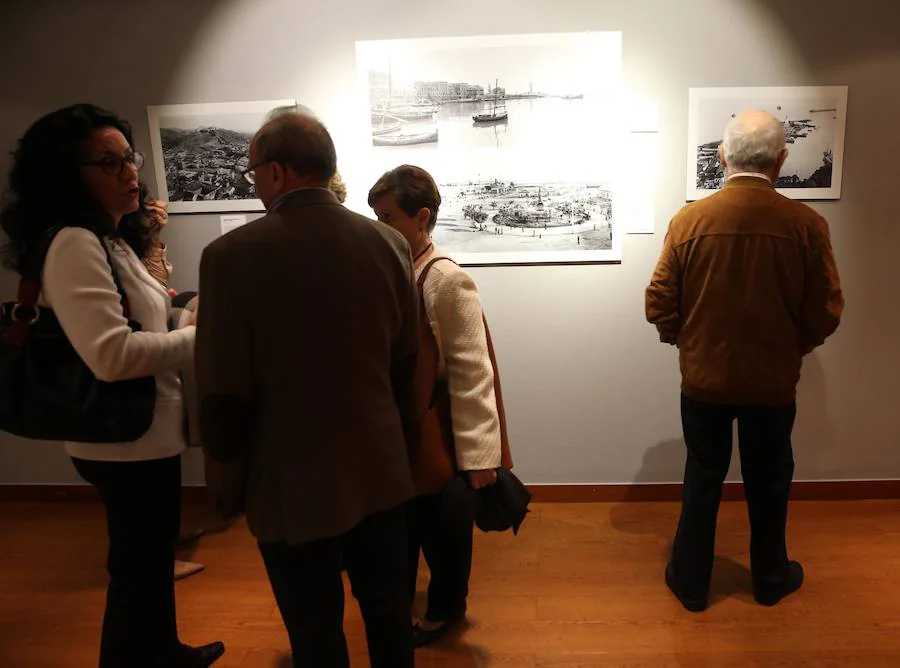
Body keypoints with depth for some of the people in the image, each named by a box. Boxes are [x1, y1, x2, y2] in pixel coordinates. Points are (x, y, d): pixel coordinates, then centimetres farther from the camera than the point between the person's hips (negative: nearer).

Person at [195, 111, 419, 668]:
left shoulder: (232, 254, -17)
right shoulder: (390, 244, -4)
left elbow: (223, 391, -13)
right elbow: (406, 362, 4)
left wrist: (228, 463, 6)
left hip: (293, 484, -4)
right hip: (381, 469, 4)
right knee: (389, 611, 23)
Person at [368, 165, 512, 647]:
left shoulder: (447, 280, -19)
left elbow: (471, 371, -20)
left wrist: (478, 453, -19)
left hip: (437, 438, -6)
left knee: (443, 530, 14)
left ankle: (445, 609, 39)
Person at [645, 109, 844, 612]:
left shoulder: (689, 220, -12)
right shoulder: (807, 224, -12)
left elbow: (660, 306, -8)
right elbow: (825, 313, -5)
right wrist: (793, 347, 14)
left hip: (704, 378, 0)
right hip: (774, 382, 0)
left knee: (703, 479, 16)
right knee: (769, 481, 20)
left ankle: (691, 581, 29)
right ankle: (771, 577, 40)